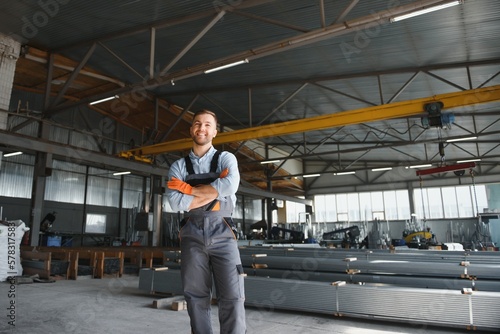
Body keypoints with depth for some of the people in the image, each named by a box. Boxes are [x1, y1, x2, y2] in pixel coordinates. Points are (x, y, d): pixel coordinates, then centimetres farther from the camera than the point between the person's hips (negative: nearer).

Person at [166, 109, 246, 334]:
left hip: (222, 233, -1)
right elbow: (175, 202, -5)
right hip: (192, 234, 2)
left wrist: (189, 189, -8)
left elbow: (231, 185, -15)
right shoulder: (178, 166, 10)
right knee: (196, 297, 8)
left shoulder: (226, 158, 7)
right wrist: (213, 192, -9)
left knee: (232, 297, -4)